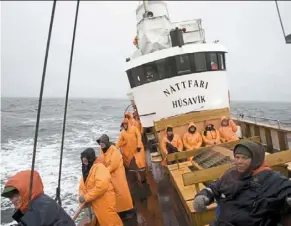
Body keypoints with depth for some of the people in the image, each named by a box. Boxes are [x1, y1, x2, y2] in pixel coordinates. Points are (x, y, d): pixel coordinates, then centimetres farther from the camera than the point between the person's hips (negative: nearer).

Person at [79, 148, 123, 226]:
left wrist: (87, 197, -22)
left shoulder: (99, 167, -16)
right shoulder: (86, 170, 13)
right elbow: (82, 187, 15)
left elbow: (102, 185, -29)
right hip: (97, 205, 9)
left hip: (105, 203, -9)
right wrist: (82, 197, -7)